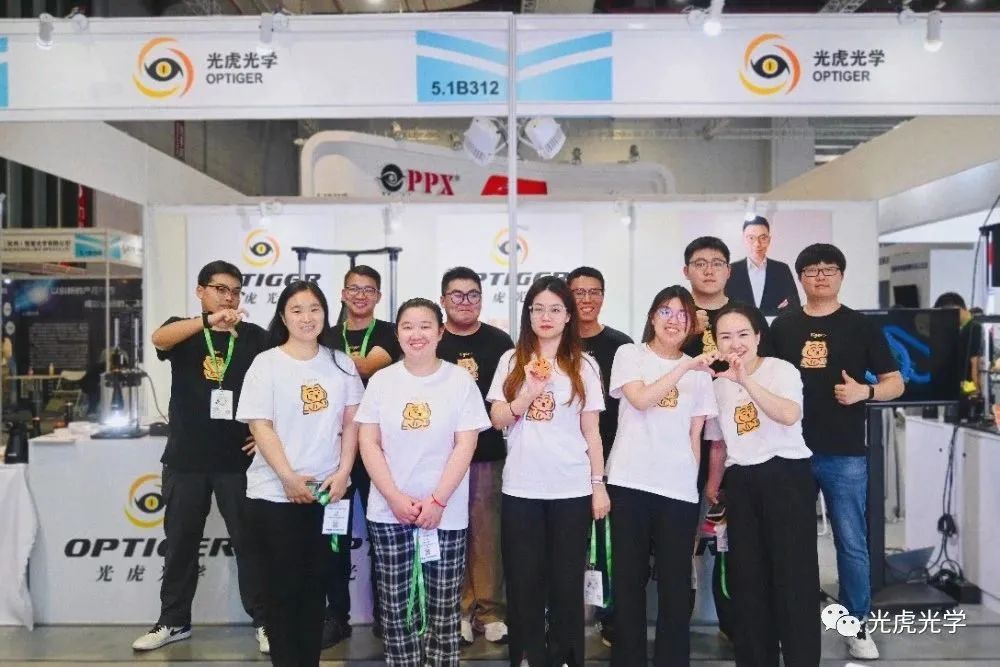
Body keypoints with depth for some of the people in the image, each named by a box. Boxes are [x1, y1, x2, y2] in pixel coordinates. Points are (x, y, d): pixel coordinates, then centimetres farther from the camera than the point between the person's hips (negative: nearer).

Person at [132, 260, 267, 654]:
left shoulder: (255, 337, 2)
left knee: (248, 541, 5)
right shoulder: (182, 330, 2)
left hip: (237, 459, -1)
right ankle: (174, 621, 28)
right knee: (180, 542, 12)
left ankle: (264, 621, 16)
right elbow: (159, 339, -22)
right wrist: (210, 320, -39)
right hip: (185, 459, 1)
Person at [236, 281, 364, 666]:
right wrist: (289, 477, -16)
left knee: (316, 583, 12)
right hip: (276, 493, -3)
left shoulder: (341, 363, 5)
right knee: (283, 586, 5)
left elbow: (351, 422, 5)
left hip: (329, 490, 3)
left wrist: (343, 471, -6)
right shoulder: (266, 363, -4)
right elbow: (260, 426, -9)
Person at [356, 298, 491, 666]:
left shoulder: (460, 380, -3)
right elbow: (368, 443, 1)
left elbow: (465, 446, -6)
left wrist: (437, 501, -13)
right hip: (388, 511, 2)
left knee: (443, 607, 6)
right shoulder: (381, 380, 2)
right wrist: (395, 497, -9)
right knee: (395, 606, 8)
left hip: (446, 512, -1)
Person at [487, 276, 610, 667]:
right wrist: (528, 392, -16)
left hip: (572, 489, 0)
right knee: (523, 580, 6)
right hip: (521, 488, 1)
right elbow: (497, 419, 0)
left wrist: (599, 484, 1)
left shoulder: (583, 366, 4)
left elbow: (591, 431, 5)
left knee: (566, 579, 7)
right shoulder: (512, 361, 5)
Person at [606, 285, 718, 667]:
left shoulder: (699, 371, 13)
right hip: (630, 482, -2)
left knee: (676, 582, 5)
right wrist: (685, 367, -17)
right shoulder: (630, 354, 3)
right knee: (629, 579, 5)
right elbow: (641, 400, -15)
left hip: (680, 489, 2)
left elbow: (695, 434, 13)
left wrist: (693, 480, 8)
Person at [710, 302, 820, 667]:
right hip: (740, 483, 5)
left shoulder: (781, 369, -5)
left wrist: (747, 381, -31)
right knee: (747, 578, 9)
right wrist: (715, 488, 17)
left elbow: (789, 415, -25)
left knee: (792, 574, -3)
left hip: (785, 475, -5)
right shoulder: (717, 386, 10)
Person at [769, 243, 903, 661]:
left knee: (852, 543, 4)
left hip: (845, 455, -1)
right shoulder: (782, 327, 7)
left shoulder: (861, 327, 3)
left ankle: (857, 626, 19)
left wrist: (864, 391, -16)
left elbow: (895, 383, 4)